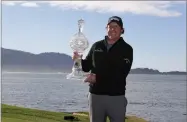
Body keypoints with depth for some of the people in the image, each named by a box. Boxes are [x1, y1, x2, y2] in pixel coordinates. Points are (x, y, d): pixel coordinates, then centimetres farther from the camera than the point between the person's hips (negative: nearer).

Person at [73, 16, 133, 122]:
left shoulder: (126, 49, -2)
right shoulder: (96, 46, 10)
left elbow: (121, 73, -15)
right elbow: (87, 66, 15)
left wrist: (98, 77, -22)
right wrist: (79, 60, -8)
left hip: (117, 96, -3)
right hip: (96, 95, 3)